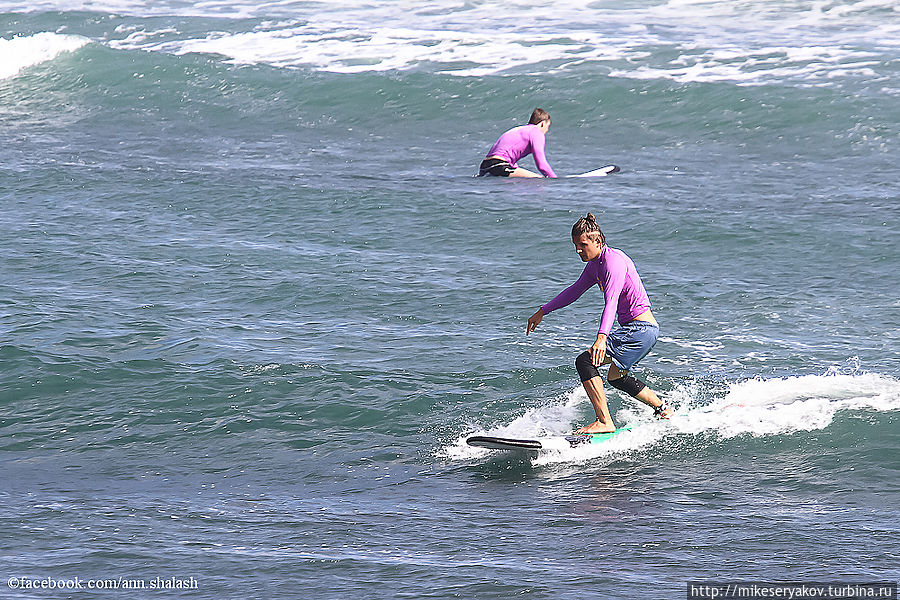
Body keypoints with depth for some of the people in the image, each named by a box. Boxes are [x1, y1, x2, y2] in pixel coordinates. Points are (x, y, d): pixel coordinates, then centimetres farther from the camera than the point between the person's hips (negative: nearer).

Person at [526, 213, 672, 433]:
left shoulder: (614, 261, -19)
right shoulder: (595, 264, 10)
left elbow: (611, 302, -33)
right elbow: (575, 291, 25)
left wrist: (602, 337, -46)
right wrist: (542, 312, 29)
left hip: (641, 329, -11)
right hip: (638, 329, 11)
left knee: (585, 361, -19)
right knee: (615, 377, 29)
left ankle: (604, 422, -21)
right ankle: (663, 410, 43)